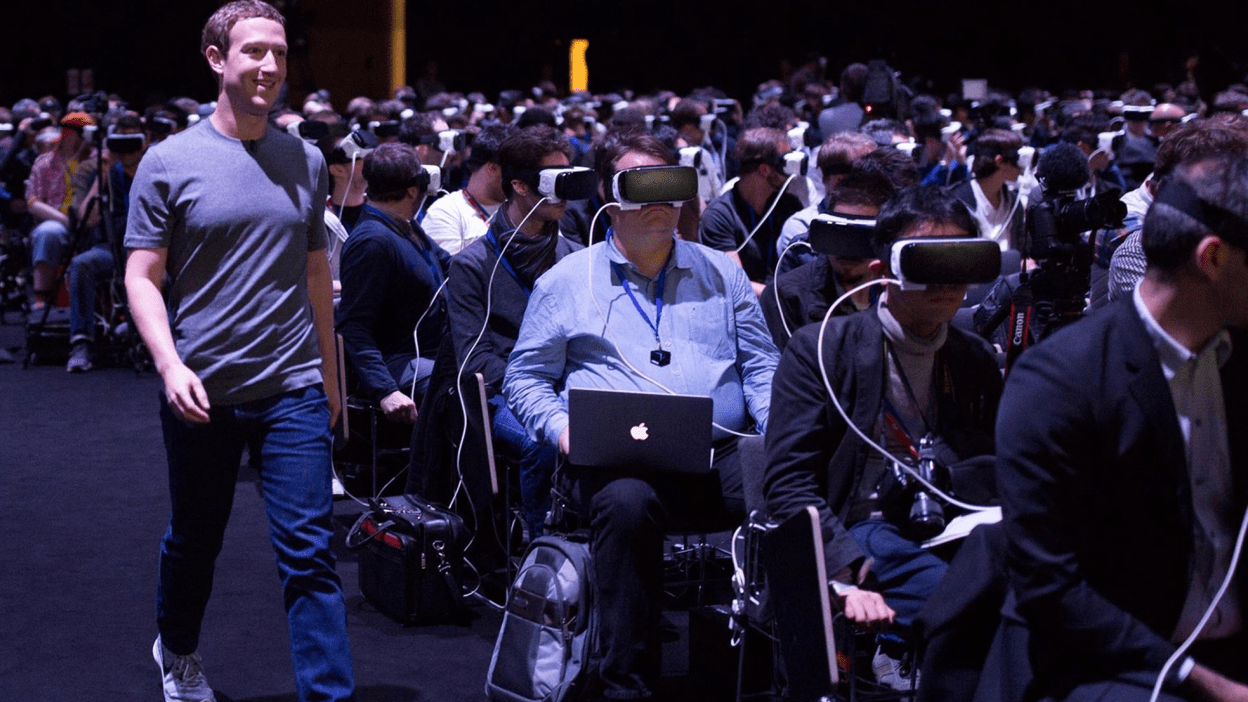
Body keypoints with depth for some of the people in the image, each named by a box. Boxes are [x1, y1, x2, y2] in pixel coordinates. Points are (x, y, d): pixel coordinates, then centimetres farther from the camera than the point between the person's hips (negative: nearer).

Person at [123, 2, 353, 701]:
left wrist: (328, 371, 17)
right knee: (195, 539, 17)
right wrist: (170, 365, -19)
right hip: (202, 392, -1)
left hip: (294, 389, 1)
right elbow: (142, 277, -5)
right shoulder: (170, 162, -4)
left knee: (309, 551, -3)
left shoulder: (306, 161, 6)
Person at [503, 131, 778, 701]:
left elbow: (760, 364, 19)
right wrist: (561, 428, -7)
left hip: (723, 454, 2)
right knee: (627, 502, -38)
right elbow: (525, 378, 13)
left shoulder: (721, 273, 20)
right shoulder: (566, 281, 13)